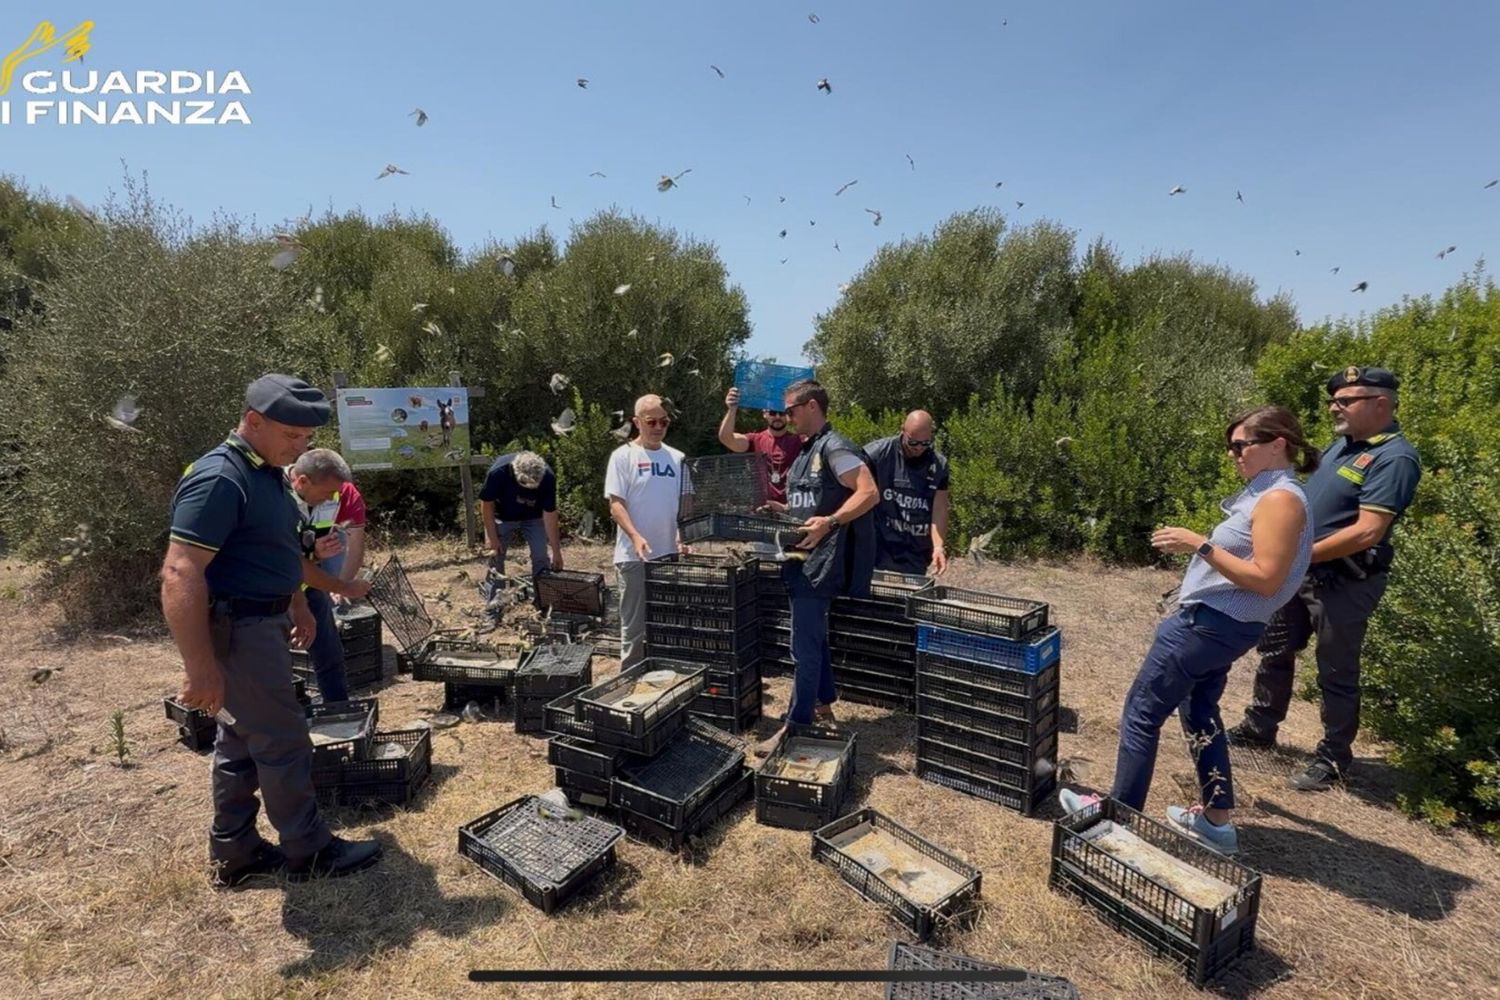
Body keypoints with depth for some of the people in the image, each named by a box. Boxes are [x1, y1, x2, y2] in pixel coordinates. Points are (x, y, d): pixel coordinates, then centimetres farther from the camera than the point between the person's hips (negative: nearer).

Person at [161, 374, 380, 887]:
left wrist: (298, 607, 26)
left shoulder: (267, 471, 9)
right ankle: (310, 851, 17)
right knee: (283, 741, 2)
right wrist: (200, 667, -28)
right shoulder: (219, 479, -22)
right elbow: (180, 575, -27)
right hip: (237, 628, -10)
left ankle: (234, 853, 32)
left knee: (242, 740, 18)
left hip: (260, 622, 10)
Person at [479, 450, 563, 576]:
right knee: (495, 556, 0)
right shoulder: (498, 472, -35)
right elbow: (487, 504, -19)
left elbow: (550, 514, -23)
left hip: (533, 518, 1)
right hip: (502, 518, 0)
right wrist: (492, 537, -16)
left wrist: (556, 551, -19)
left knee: (541, 557, -6)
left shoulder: (547, 478, -32)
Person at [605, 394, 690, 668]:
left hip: (670, 554, 5)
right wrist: (635, 536, -24)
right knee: (634, 625, 3)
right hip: (635, 555, -5)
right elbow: (616, 503, -10)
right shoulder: (623, 456, -4)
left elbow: (685, 501, 12)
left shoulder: (676, 458, 9)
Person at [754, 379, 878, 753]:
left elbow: (869, 493, -21)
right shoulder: (806, 452, 17)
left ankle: (796, 726, 5)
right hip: (803, 559, 10)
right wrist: (780, 510, 9)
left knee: (804, 646, -5)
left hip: (820, 563, -10)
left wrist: (829, 522, -31)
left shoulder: (834, 447, -12)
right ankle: (822, 707, 32)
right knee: (813, 637, 18)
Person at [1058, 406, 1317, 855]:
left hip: (1210, 625, -11)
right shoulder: (1266, 493, 13)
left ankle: (1121, 813, 13)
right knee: (1200, 714, 20)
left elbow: (1266, 579, -23)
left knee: (1142, 711, 0)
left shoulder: (1281, 499, -17)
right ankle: (1217, 819, 30)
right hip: (1217, 624, 11)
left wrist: (1200, 545, -26)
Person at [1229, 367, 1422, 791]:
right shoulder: (1343, 444, 8)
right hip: (1300, 574, 9)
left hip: (1344, 585, -8)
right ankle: (1260, 727, 34)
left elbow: (1368, 532, -25)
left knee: (1336, 674, 6)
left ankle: (1334, 758, 23)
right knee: (1275, 652, 18)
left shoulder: (1394, 459, -19)